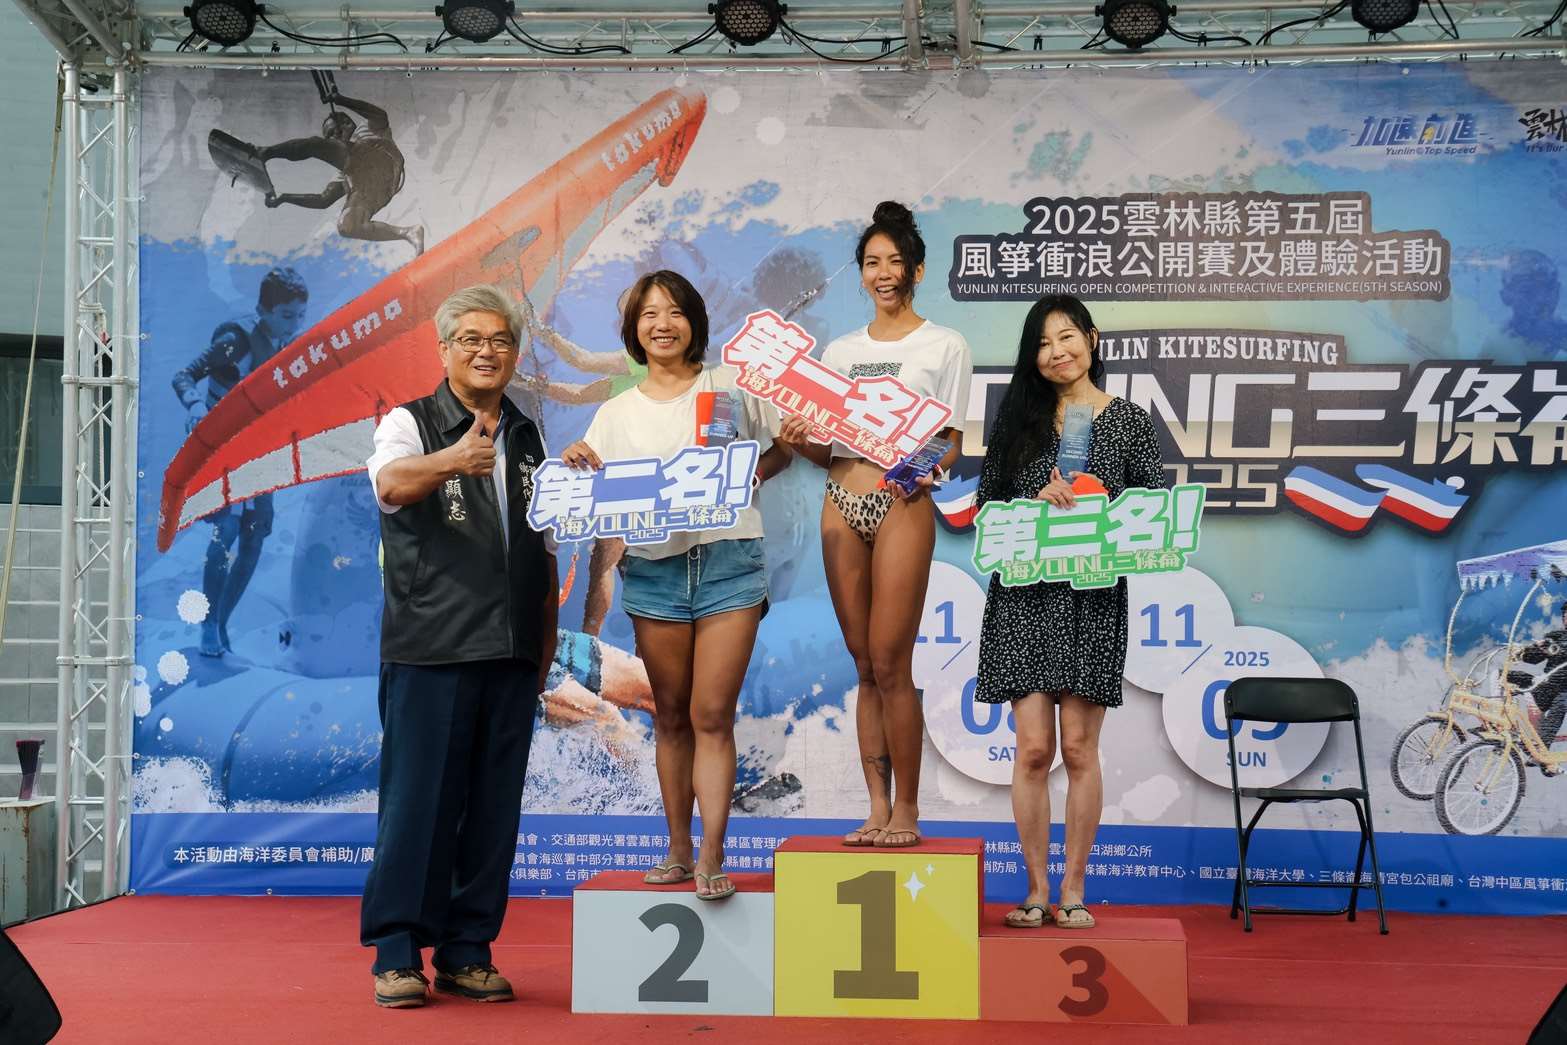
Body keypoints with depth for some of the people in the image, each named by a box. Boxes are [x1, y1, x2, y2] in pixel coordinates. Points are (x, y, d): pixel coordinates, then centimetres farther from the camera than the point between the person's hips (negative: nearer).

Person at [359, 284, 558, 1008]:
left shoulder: (528, 439, 17)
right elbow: (392, 484, -23)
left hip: (511, 653, 5)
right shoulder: (409, 423, 0)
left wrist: (547, 644, 16)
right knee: (417, 800, -4)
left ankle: (467, 953, 15)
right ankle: (397, 955, 5)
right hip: (428, 649, -5)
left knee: (494, 807, 6)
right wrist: (454, 460, -43)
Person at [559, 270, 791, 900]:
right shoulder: (616, 413, 12)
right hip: (653, 568, 3)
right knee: (670, 717, 9)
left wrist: (752, 476, -7)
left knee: (712, 716, -8)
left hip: (727, 561, -2)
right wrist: (576, 467, -11)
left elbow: (785, 445, 12)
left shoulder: (728, 387, 7)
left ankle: (711, 860, -6)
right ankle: (678, 851, 19)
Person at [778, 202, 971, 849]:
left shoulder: (943, 346, 6)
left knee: (890, 662, -8)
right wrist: (801, 443, -5)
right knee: (865, 664, 5)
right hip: (841, 503, 4)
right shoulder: (839, 352, 18)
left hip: (903, 503, -4)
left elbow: (954, 444, 2)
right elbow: (827, 450, 16)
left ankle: (907, 811, 1)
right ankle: (878, 808, 11)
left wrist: (931, 468, -19)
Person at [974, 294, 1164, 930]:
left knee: (1079, 748, 1)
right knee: (1033, 747, -1)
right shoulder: (1017, 417, 9)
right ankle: (1036, 888, 10)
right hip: (1023, 596, 1)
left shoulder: (1129, 422, 6)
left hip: (1093, 598, -1)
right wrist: (1037, 501, -10)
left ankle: (1073, 889, 12)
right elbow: (986, 503, 7)